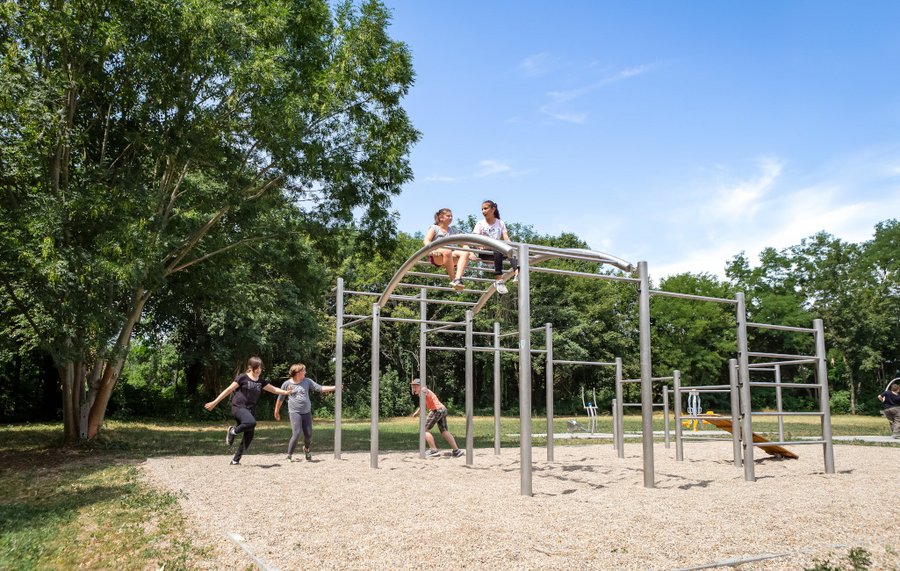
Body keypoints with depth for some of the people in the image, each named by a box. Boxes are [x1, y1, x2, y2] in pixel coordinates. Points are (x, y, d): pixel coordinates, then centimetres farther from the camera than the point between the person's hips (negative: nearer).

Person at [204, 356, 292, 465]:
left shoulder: (261, 382, 12)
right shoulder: (243, 377, -5)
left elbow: (274, 389, 12)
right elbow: (228, 390, -3)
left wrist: (286, 392, -5)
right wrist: (214, 402, -3)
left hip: (249, 410, 7)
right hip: (238, 407, -7)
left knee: (249, 437, 3)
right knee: (251, 422, -35)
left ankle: (235, 460, 17)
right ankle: (233, 431, -6)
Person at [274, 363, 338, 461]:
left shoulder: (307, 381, 4)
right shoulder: (287, 384, -2)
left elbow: (320, 388, 0)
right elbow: (280, 399, 9)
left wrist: (334, 388, -9)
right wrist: (277, 412, 15)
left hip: (307, 412, 3)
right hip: (295, 412, -3)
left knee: (309, 435, 3)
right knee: (296, 434, -16)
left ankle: (307, 449, 35)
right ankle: (289, 455, 1)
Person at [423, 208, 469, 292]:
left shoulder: (454, 231, 25)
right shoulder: (434, 228, 11)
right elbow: (426, 240, -6)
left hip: (451, 257, 4)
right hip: (436, 256, -4)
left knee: (464, 253, -27)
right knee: (447, 251, -39)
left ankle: (458, 279, -43)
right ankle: (453, 279, -36)